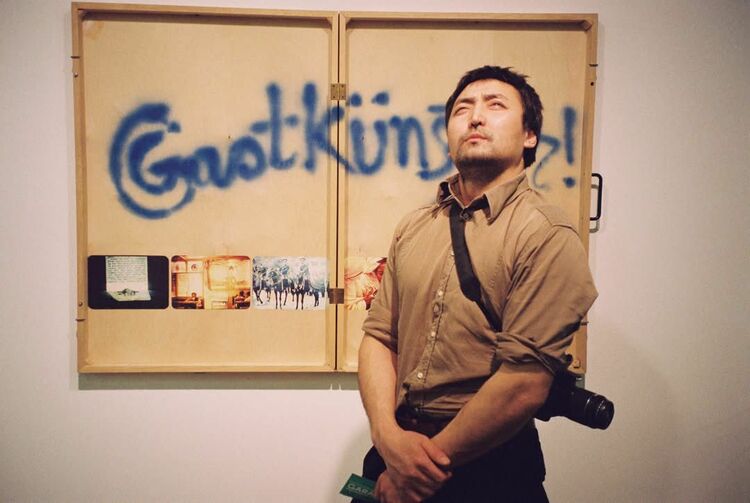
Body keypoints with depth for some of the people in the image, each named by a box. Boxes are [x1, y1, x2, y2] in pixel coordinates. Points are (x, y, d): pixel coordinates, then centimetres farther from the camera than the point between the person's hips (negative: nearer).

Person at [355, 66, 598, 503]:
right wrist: (389, 437, -13)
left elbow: (524, 385, -21)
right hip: (394, 447, 5)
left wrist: (431, 462, -14)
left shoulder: (547, 235, -15)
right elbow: (378, 335, 1)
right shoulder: (414, 227, 4)